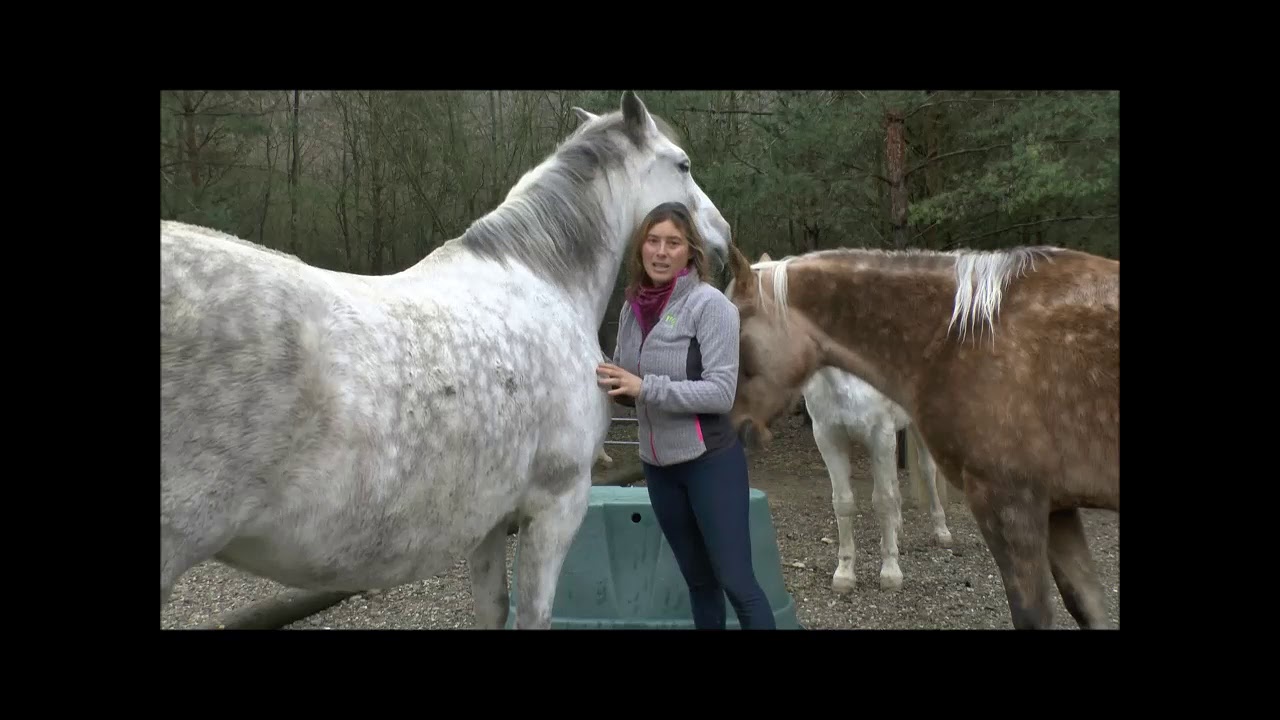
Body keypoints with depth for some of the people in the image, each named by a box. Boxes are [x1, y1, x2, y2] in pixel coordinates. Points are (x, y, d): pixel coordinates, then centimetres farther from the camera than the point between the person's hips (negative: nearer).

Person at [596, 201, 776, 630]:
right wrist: (607, 382, -7)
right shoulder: (633, 307, 4)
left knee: (736, 581, -2)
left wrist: (646, 387, -24)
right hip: (657, 466, 6)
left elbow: (721, 393, -20)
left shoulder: (709, 304, -14)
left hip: (710, 463, -6)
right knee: (698, 580, 17)